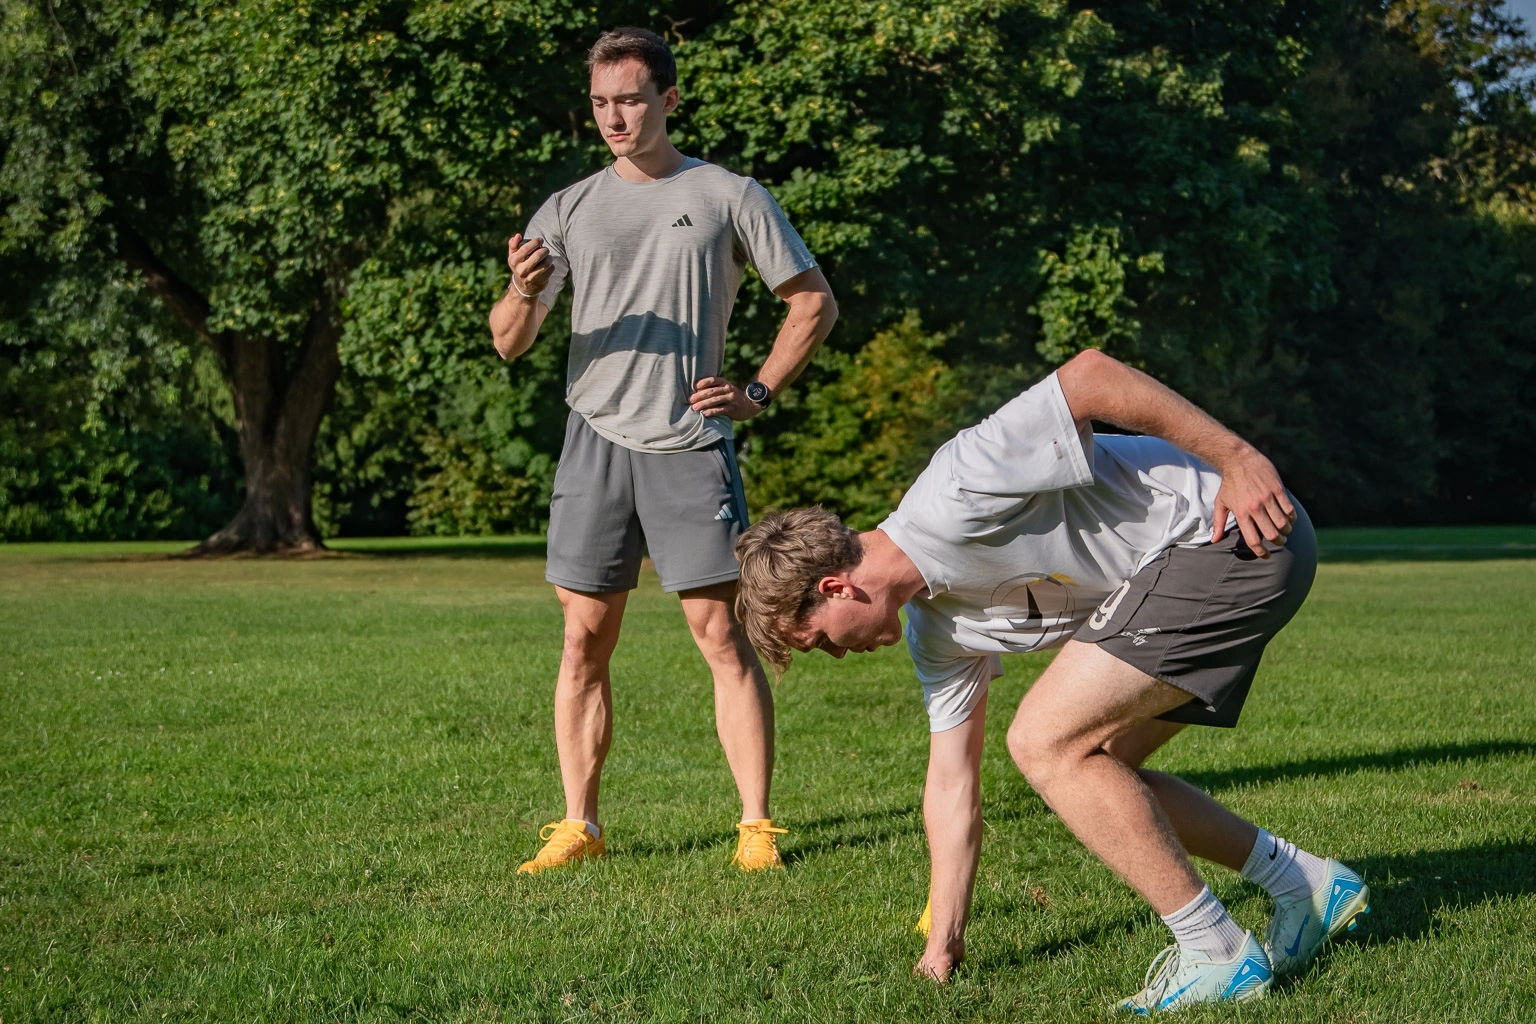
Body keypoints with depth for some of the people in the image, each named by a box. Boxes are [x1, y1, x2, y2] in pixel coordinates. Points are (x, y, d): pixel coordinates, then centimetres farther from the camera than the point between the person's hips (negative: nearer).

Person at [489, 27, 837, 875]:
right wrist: (522, 293, -15)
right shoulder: (569, 211, 10)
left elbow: (815, 302, 10)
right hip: (595, 442, 3)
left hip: (690, 446, -2)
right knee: (585, 643, 3)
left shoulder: (729, 197, 4)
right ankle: (577, 827, 10)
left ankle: (756, 827, -3)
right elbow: (508, 344, 7)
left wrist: (758, 393, 0)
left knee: (722, 637, -6)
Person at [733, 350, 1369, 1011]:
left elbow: (1091, 374, -24)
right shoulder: (936, 630, 10)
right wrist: (942, 945, 16)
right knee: (1089, 772, 11)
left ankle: (1216, 954, -7)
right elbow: (951, 782, 15)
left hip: (1241, 529, -10)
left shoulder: (954, 493, -20)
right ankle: (1307, 887, 19)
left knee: (1045, 740, -13)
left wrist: (1237, 458, -24)